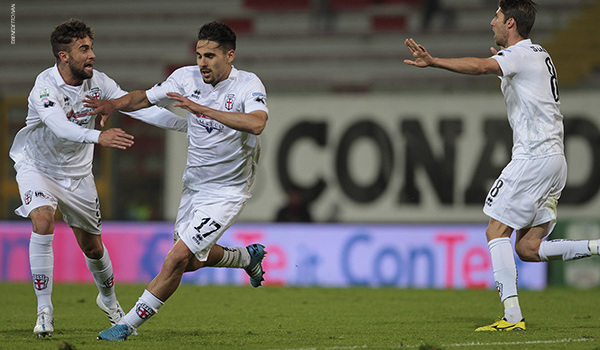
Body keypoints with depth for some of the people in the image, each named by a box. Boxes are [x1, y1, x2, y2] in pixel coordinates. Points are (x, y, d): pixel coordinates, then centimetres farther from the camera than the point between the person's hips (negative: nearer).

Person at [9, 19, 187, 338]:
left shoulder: (97, 82, -13)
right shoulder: (45, 87, -29)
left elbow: (137, 106, -12)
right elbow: (60, 127, -46)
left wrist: (188, 124, -20)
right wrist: (99, 137, -62)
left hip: (77, 172, 4)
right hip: (37, 166, -4)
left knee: (92, 245, 10)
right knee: (42, 222, -29)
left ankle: (108, 299, 40)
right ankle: (44, 309, -20)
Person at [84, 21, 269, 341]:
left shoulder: (249, 85, -19)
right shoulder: (187, 77, -5)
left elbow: (256, 123, -39)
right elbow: (145, 98, 7)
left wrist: (203, 109, -42)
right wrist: (113, 105, -12)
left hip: (227, 191, -7)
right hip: (194, 183, 7)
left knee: (178, 258, -14)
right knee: (192, 260, 19)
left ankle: (128, 325, -4)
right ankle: (248, 256, 47)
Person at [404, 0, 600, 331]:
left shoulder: (518, 55, -10)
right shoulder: (539, 54, 20)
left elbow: (481, 66, -30)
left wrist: (433, 62, -39)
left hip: (533, 156, -9)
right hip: (555, 158, 9)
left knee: (497, 232, -7)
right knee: (528, 247, 8)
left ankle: (512, 316, -14)